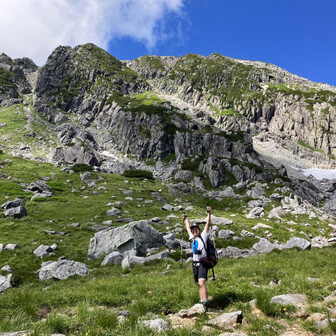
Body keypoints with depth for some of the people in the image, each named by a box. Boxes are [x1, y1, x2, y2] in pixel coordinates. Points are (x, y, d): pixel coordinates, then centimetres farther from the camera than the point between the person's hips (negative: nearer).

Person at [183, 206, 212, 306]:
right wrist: (186, 218, 44)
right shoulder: (192, 238, 18)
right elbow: (188, 228, 32)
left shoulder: (203, 236, 4)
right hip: (195, 263, 6)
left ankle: (204, 301, -25)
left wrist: (209, 213, -11)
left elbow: (208, 224, -3)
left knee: (202, 283, -19)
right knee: (199, 284, 7)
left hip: (202, 263, -6)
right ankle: (201, 300, 10)